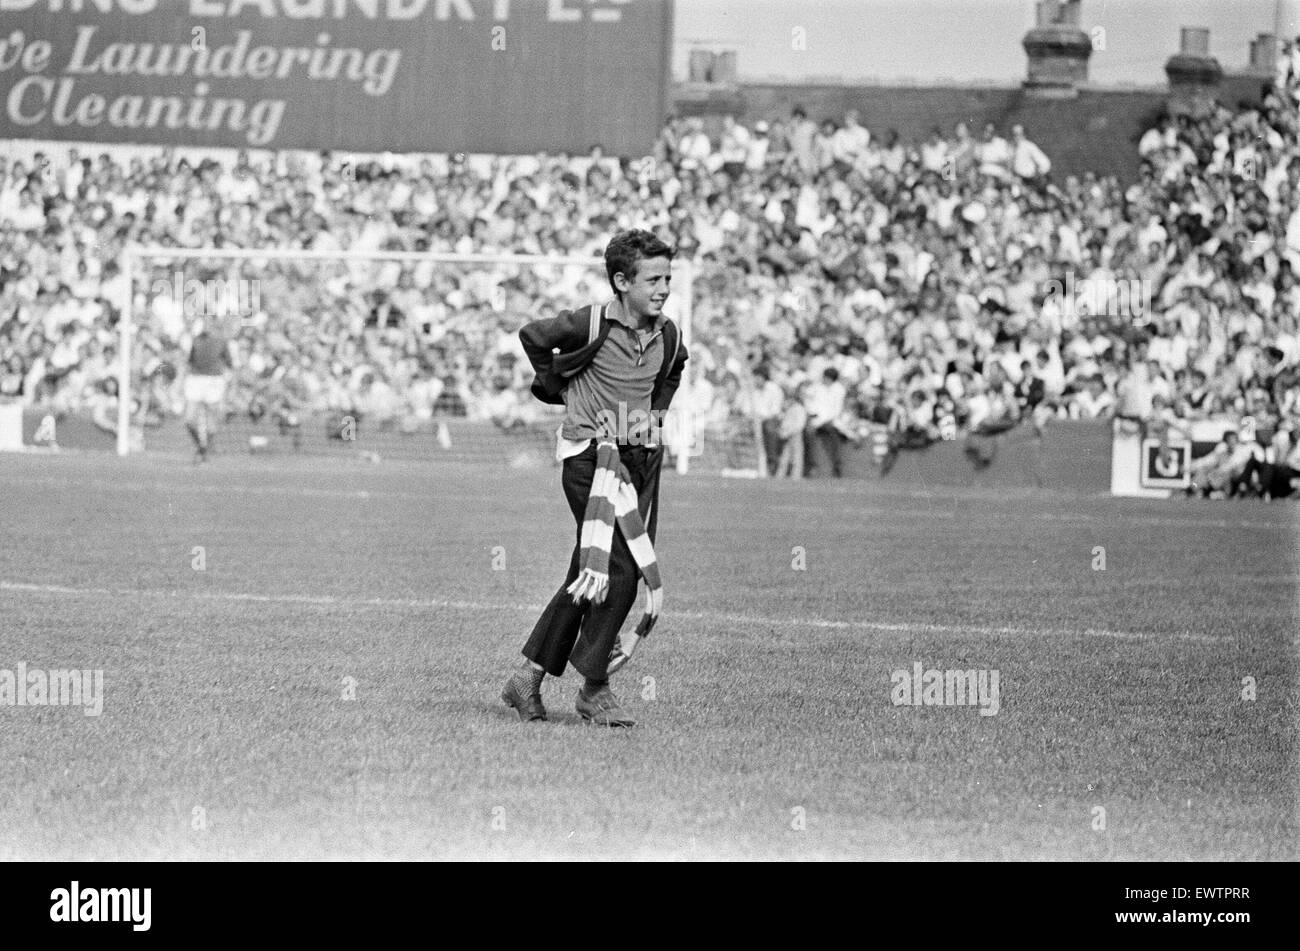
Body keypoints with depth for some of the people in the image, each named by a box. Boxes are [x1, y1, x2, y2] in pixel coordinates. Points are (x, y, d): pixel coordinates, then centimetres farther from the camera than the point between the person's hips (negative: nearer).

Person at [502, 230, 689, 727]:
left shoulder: (667, 336, 5)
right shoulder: (591, 325, -12)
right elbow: (533, 337, 4)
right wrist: (557, 385, 10)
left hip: (642, 457, 6)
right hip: (590, 456, -6)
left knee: (587, 574, 9)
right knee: (621, 568, -16)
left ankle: (528, 680, 19)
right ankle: (594, 688, -5)